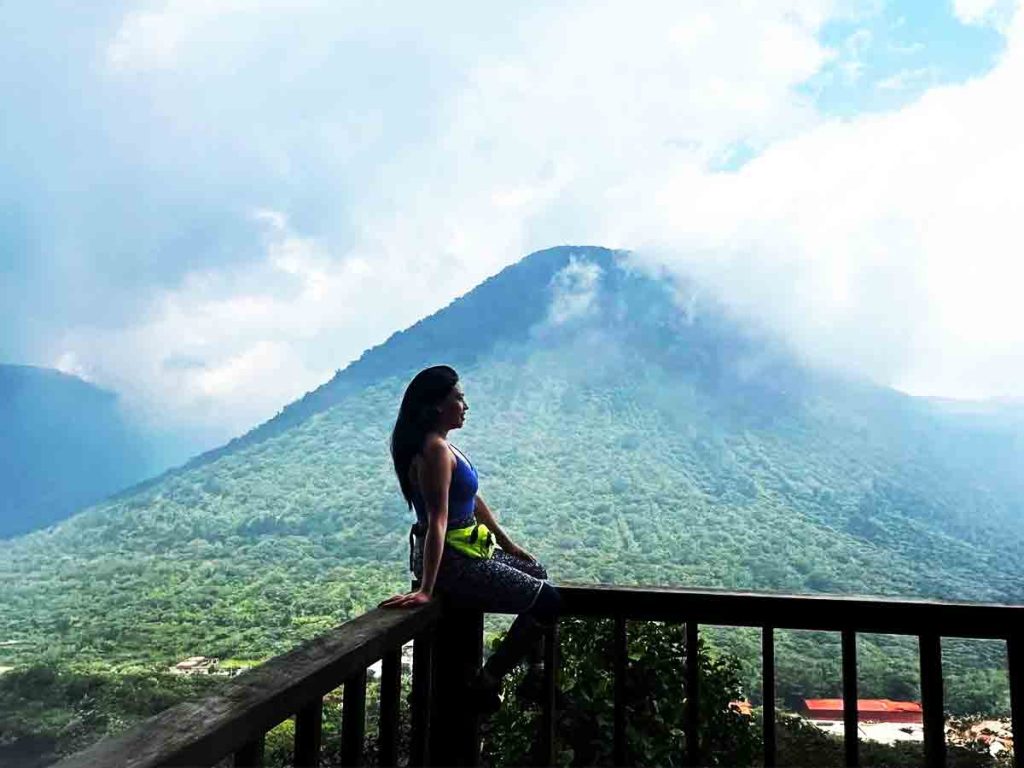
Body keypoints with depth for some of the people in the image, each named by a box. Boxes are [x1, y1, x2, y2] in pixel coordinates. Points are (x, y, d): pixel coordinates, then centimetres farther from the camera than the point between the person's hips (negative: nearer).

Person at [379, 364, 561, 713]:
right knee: (547, 600, -6)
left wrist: (508, 544, 22)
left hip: (465, 550, 11)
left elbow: (473, 500, 17)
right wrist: (425, 589, -33)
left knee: (535, 571, 26)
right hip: (449, 560, -11)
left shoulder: (441, 445, 9)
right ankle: (487, 682, 4)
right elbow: (437, 520, -30)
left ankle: (534, 672, 30)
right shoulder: (435, 450, -22)